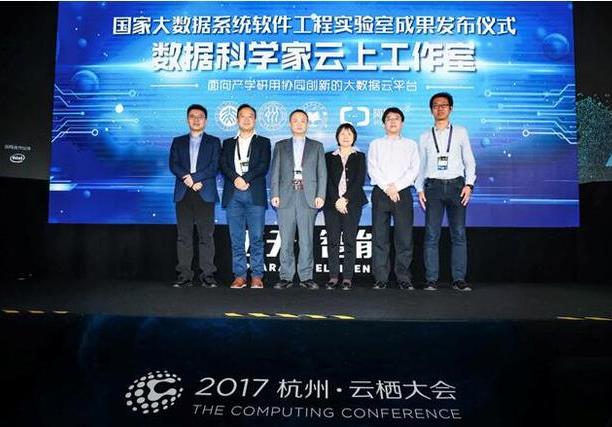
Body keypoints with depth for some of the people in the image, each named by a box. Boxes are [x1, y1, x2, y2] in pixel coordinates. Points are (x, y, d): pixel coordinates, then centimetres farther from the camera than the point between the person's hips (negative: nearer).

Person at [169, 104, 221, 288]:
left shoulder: (213, 142, 12)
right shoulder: (178, 142, 18)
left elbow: (214, 166, -1)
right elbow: (173, 164, 4)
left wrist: (194, 178, -11)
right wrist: (188, 179, -12)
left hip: (205, 194, -2)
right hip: (183, 194, 2)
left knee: (206, 235, -4)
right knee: (183, 235, 1)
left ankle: (208, 275, 0)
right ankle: (184, 275, 6)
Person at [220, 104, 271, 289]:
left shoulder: (263, 142, 13)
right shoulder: (228, 143, 19)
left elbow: (263, 166, -2)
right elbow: (224, 166, 4)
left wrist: (246, 179, -12)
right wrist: (236, 178, -13)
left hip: (255, 195, -2)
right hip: (233, 195, 2)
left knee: (256, 238, -3)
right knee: (236, 238, 3)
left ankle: (257, 276, 5)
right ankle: (239, 275, 9)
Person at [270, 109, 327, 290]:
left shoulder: (316, 146, 15)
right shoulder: (280, 146, 16)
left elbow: (322, 173, 8)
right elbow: (275, 172, 9)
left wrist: (320, 195, -4)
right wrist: (274, 194, -3)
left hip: (308, 197, -1)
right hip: (286, 197, 1)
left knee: (307, 240, -1)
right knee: (286, 240, 1)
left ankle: (306, 277, 6)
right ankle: (286, 277, 8)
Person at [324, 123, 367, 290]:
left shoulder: (359, 157, 12)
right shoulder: (329, 157, 14)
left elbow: (359, 180, 0)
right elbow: (328, 180, 3)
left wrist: (345, 199, -11)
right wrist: (336, 201, -10)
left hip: (352, 203, -1)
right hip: (332, 203, 1)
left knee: (349, 240, -3)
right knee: (332, 241, -1)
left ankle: (347, 277, 1)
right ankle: (333, 276, 4)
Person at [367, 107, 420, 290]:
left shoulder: (411, 144, 16)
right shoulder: (376, 144, 16)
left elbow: (414, 169, 4)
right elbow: (372, 169, 3)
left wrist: (396, 186, -9)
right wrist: (387, 187, -9)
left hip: (403, 192, 0)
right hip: (381, 192, 0)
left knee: (405, 237, -4)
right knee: (380, 237, -2)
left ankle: (404, 278, 2)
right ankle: (381, 279, 1)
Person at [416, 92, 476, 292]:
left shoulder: (460, 132, 13)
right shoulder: (425, 137, 15)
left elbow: (469, 160, 9)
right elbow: (420, 165, 14)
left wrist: (469, 184, -3)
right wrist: (419, 189, 2)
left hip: (456, 185, 0)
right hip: (433, 186, 0)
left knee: (459, 234, -3)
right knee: (431, 234, -4)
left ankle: (459, 279, 1)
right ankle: (431, 279, -1)